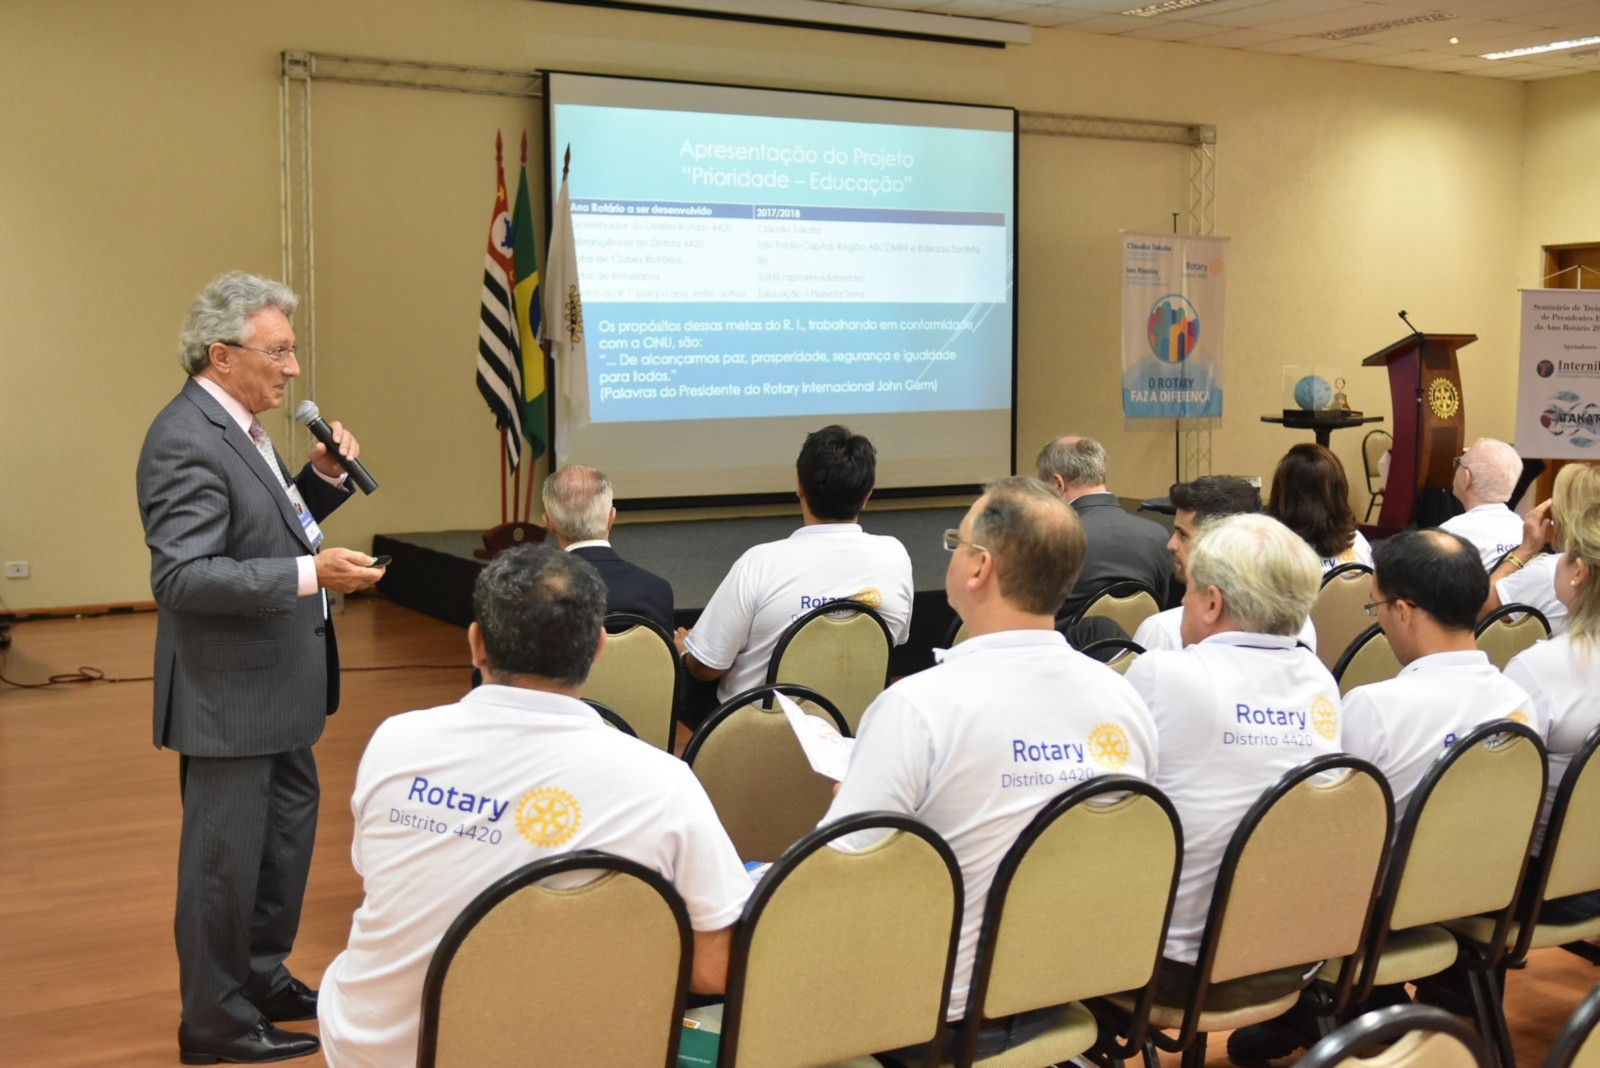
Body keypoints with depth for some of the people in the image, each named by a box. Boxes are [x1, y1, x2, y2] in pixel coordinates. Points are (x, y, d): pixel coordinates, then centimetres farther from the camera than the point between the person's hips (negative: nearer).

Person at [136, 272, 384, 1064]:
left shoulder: (237, 427, 9)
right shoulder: (187, 440, -21)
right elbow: (182, 575, -27)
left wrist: (321, 481, 1)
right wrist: (310, 574, -32)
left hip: (274, 683, 10)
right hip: (229, 695, -10)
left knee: (287, 833, 22)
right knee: (225, 858, 4)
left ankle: (262, 978, 39)